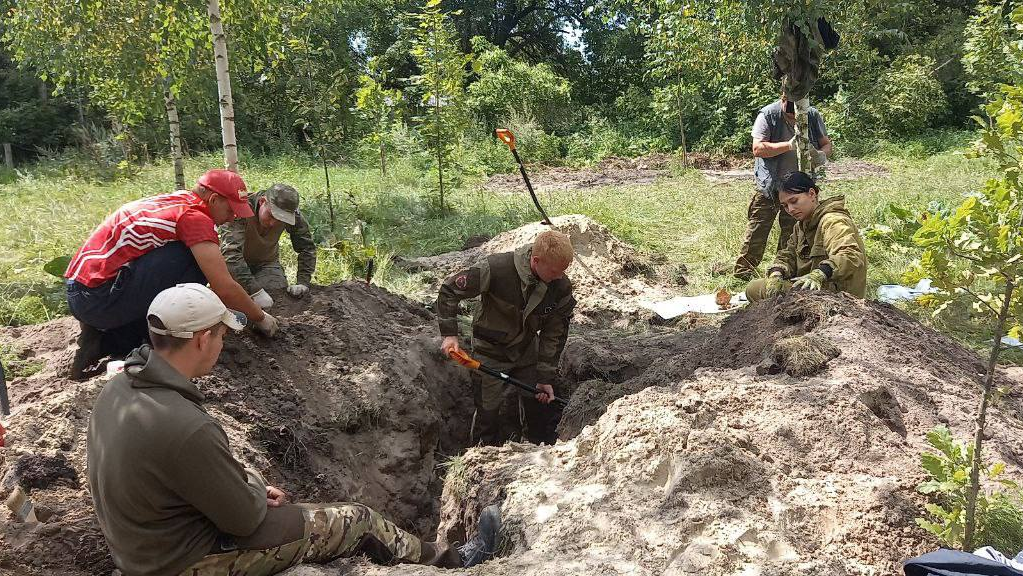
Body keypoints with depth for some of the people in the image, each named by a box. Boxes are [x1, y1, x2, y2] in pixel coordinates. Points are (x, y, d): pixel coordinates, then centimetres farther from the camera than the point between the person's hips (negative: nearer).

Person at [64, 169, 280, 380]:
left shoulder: (174, 202, 15)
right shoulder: (195, 217, -14)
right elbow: (225, 288, -16)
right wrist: (260, 318, -1)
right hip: (101, 297, -10)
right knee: (195, 256, -14)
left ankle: (101, 341, 10)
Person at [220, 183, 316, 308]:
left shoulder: (292, 214, -22)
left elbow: (307, 247, -12)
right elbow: (231, 252, -42)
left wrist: (303, 283, -24)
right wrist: (255, 291, -49)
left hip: (267, 262, 2)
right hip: (235, 264, -2)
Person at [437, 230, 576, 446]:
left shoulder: (562, 288, -18)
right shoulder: (496, 268, -31)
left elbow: (554, 335, -7)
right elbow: (449, 290, -18)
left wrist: (546, 378, -7)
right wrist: (449, 334, -21)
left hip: (527, 352, 4)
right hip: (491, 352, -4)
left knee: (542, 409, 10)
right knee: (489, 412, 0)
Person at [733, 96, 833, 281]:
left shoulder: (813, 116, -1)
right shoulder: (768, 115, -13)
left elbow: (827, 144, 7)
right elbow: (758, 148, -20)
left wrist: (822, 154, -18)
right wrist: (789, 145, -30)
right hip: (769, 185, -3)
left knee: (791, 232, 11)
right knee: (757, 230, -2)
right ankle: (743, 272, 7)